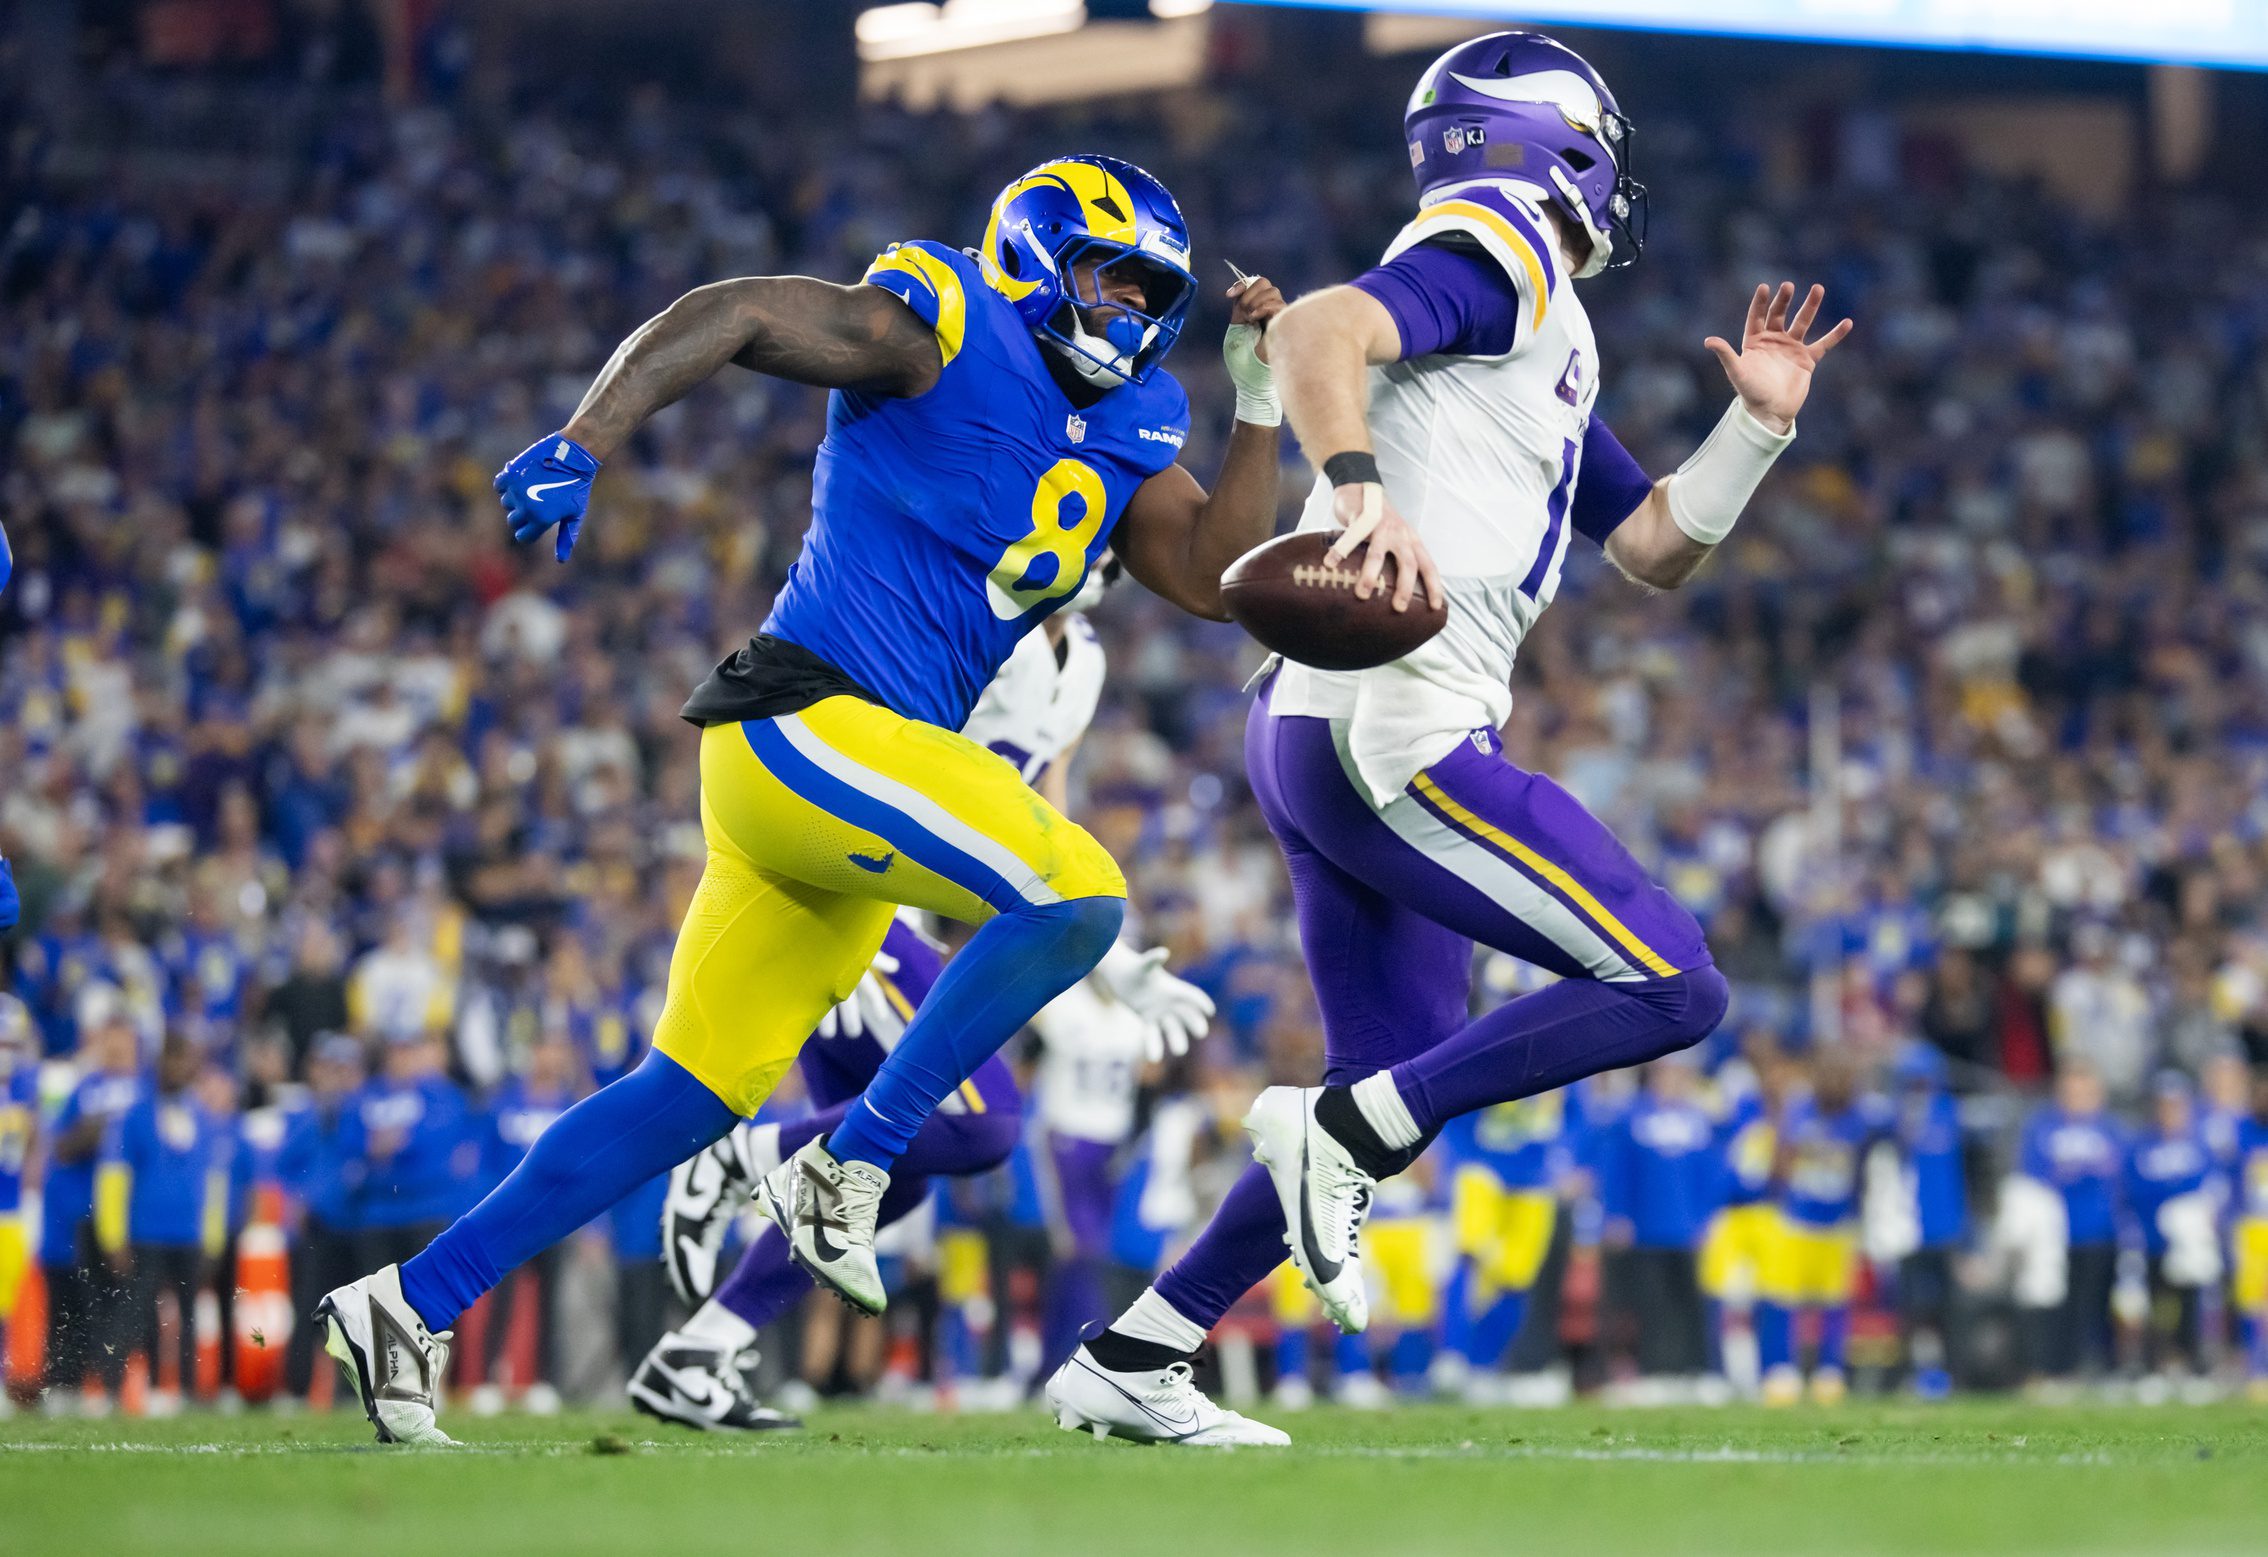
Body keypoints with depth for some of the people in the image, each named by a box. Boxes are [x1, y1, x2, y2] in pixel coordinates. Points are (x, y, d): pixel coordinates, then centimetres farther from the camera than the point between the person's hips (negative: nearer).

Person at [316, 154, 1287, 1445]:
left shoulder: (1125, 433, 17)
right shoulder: (940, 332, -6)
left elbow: (1217, 576, 10)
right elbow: (727, 315, -12)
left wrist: (1262, 402, 3)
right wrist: (585, 444, -25)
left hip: (866, 761, 9)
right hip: (809, 720, -9)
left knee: (700, 1093, 8)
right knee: (1076, 897, -20)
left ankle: (413, 1305, 12)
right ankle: (850, 1172, -11)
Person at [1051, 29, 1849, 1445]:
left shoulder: (1544, 351, 26)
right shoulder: (1499, 259, -4)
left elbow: (1654, 548, 29)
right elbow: (1320, 332, -22)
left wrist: (1760, 426, 18)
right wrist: (1362, 489, -36)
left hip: (1327, 736, 10)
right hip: (1394, 729, -10)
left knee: (1400, 1098, 14)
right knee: (1674, 992, -10)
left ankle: (1129, 1364, 13)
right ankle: (1342, 1125, -12)